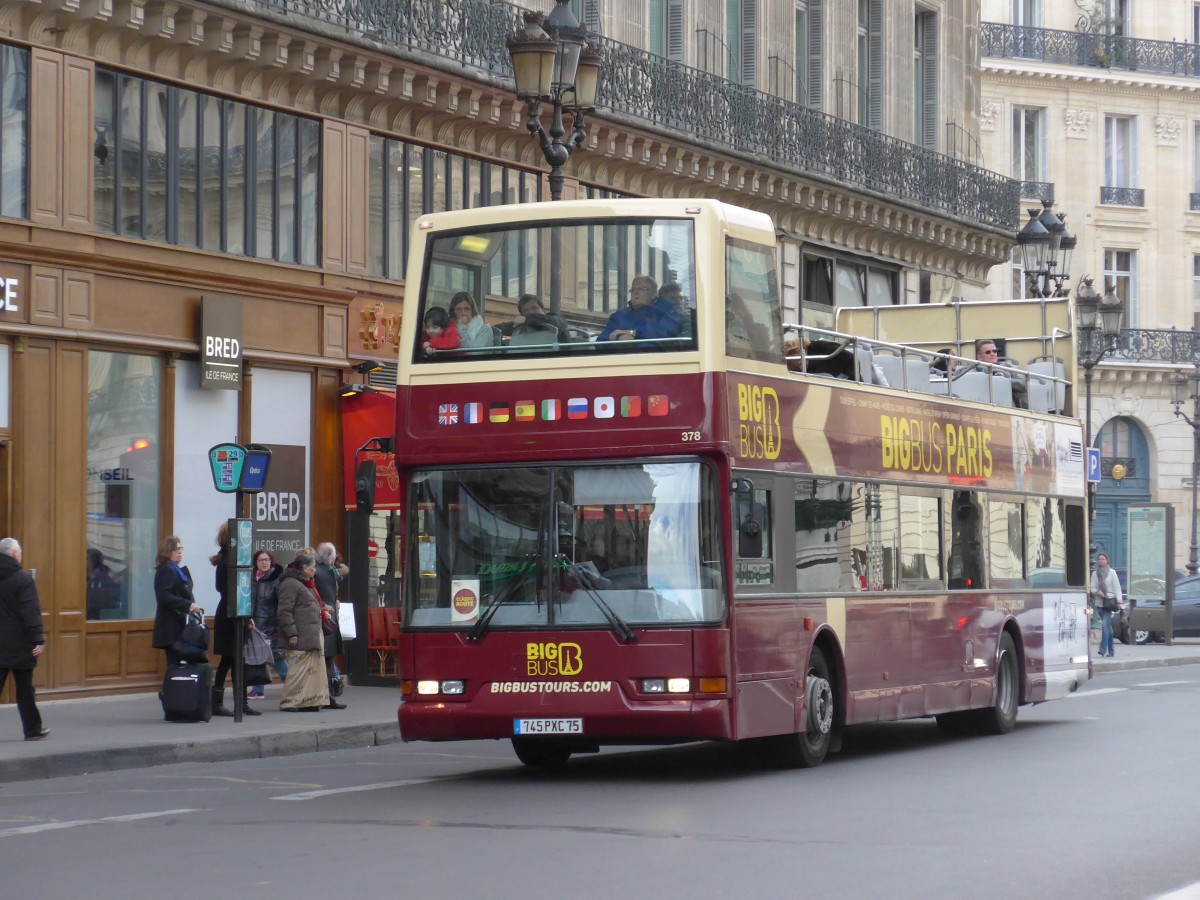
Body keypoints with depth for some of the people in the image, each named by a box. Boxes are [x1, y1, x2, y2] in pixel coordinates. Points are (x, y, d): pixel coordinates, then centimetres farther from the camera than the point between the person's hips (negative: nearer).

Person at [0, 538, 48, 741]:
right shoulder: (23, 579, -13)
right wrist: (38, 640, -18)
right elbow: (31, 613, -18)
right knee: (24, 689, 6)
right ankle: (33, 729, 14)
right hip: (19, 645, -5)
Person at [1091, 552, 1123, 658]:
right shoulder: (1095, 574, 11)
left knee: (1105, 624, -18)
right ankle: (1110, 650, 14)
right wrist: (1097, 591, -15)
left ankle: (1103, 649, -24)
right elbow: (1092, 588, 8)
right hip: (1099, 602, 4)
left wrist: (1119, 601, -9)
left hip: (1109, 601, -4)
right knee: (1107, 626, 9)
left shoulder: (1111, 573, 2)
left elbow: (1117, 588, -1)